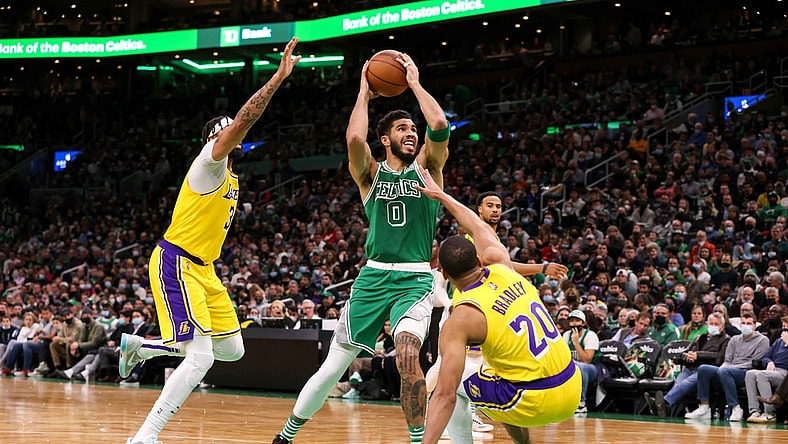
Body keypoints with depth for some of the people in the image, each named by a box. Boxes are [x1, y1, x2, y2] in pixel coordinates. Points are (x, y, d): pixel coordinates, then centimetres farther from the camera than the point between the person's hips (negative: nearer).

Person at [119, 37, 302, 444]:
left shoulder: (230, 178, 16)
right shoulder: (209, 162, -11)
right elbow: (242, 120, -25)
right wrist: (278, 77, -26)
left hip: (201, 268, 10)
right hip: (176, 264, -10)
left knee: (232, 349, 11)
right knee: (201, 357, -19)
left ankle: (140, 347, 22)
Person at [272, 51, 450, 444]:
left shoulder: (427, 167, 7)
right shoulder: (370, 173, 7)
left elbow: (440, 125, -13)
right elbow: (354, 138, -16)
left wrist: (414, 82, -2)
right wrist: (364, 93, -2)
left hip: (415, 279, -1)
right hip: (373, 276, 1)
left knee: (407, 355, -28)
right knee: (333, 366, 7)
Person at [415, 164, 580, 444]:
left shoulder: (461, 318, -12)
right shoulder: (502, 268, 3)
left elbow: (445, 395, -21)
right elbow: (477, 228, 25)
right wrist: (441, 195, 36)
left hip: (534, 403, -6)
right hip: (571, 390, 6)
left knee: (447, 384, 14)